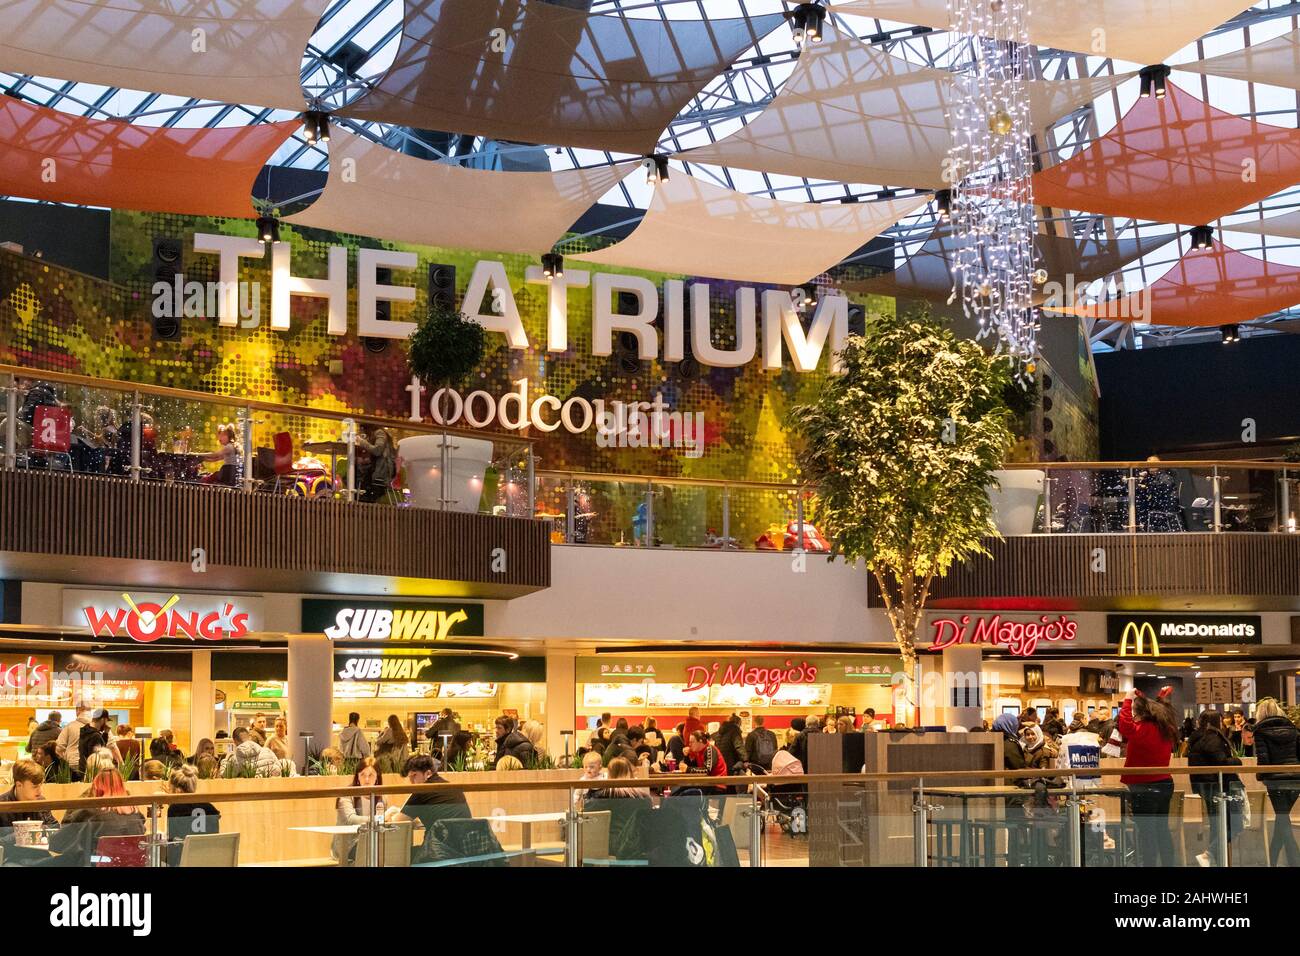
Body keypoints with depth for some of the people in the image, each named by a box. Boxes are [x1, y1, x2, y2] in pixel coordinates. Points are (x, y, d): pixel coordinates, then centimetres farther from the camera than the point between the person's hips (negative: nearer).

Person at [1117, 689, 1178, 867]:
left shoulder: (1145, 730, -20)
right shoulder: (1165, 729, 7)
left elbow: (1126, 727, -37)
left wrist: (1127, 701, -28)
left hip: (1145, 787, -9)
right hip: (1165, 784, 9)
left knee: (1146, 832, -2)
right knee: (1162, 829, 17)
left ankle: (1149, 863, -1)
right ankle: (1169, 863, 23)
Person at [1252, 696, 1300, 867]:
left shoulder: (1261, 731, -2)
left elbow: (1262, 757, -10)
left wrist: (1261, 776, 4)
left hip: (1276, 780, -5)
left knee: (1283, 821, 0)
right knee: (1282, 818, 17)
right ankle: (1272, 859, 24)